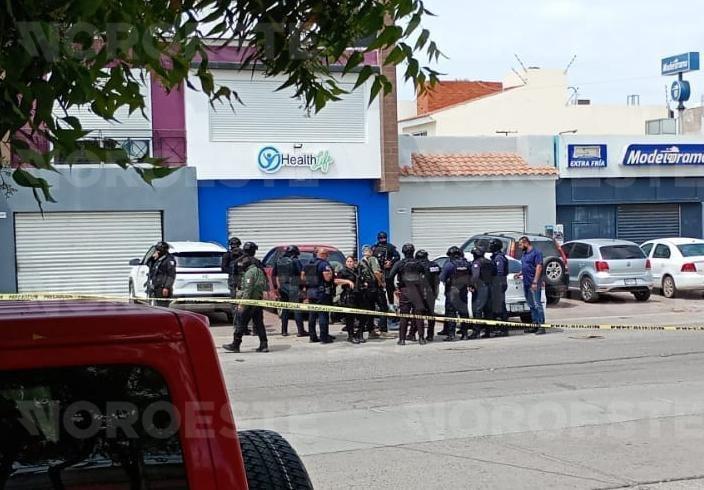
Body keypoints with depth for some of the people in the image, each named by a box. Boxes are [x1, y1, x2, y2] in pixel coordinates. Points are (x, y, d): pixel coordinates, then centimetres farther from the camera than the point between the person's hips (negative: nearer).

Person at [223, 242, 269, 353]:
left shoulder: (250, 272, -16)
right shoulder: (260, 270, 14)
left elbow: (247, 290, -21)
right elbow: (264, 286, 20)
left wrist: (242, 304, -19)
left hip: (250, 302, -9)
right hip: (259, 301, 9)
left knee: (241, 323, -1)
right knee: (259, 323, 10)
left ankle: (235, 345, 4)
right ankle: (264, 345, 7)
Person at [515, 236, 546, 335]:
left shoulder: (536, 252, -9)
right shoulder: (524, 254, 18)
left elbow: (539, 267, -15)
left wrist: (535, 282, -21)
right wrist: (519, 274, 12)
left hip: (534, 283, -9)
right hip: (526, 283, 9)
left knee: (537, 305, -10)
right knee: (531, 305, 11)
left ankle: (541, 326, -9)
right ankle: (535, 325, 17)